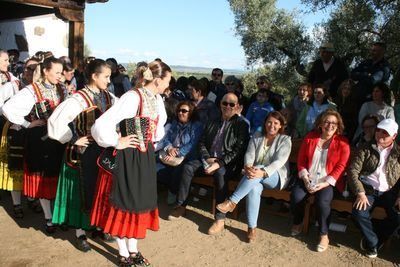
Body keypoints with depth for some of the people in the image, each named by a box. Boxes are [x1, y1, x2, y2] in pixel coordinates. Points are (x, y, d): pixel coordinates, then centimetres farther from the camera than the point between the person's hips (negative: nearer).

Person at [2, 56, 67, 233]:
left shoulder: (61, 90, 3)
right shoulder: (32, 91, -12)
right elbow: (7, 108, -17)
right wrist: (28, 124, -13)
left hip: (59, 138, 4)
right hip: (40, 139, -4)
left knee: (59, 177, 11)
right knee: (42, 179, 8)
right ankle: (48, 217, 22)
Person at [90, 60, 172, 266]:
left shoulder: (154, 99, 5)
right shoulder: (133, 97, -21)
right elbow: (101, 124, -27)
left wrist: (149, 143, 14)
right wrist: (117, 143, -15)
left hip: (145, 158, 8)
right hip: (127, 159, -8)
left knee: (140, 203, 16)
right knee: (124, 205, 7)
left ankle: (133, 250, 33)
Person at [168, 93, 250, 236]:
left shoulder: (241, 125, 0)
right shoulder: (213, 122, 16)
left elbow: (238, 150, -10)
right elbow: (201, 143, 14)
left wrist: (219, 163, -21)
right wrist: (207, 158, -6)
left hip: (228, 164, -5)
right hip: (209, 159, 5)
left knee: (220, 173, -37)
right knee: (188, 167, -20)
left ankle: (220, 218, -31)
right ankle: (180, 206, -10)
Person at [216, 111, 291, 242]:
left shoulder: (285, 140, 0)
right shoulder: (256, 137, 11)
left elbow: (279, 161, -15)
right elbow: (249, 155, -2)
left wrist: (263, 172, -34)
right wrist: (247, 167, -27)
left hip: (276, 177, -3)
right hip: (256, 175, 3)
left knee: (258, 168, -36)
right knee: (254, 188, -34)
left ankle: (232, 201, -36)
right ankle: (252, 228, -27)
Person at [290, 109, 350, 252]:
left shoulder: (342, 143, -3)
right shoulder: (310, 137, 5)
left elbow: (341, 166, -6)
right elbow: (301, 159, 7)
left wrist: (325, 183, -15)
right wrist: (304, 177, -7)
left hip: (328, 181, -2)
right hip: (308, 178, 3)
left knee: (322, 201, -30)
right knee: (296, 196, -22)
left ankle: (324, 235, -7)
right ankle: (297, 223, 9)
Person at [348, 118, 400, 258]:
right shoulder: (366, 150, 5)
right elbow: (353, 171, -3)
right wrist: (360, 193, -15)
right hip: (368, 190, -1)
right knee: (359, 213, -27)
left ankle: (370, 240, 0)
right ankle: (374, 243, 1)